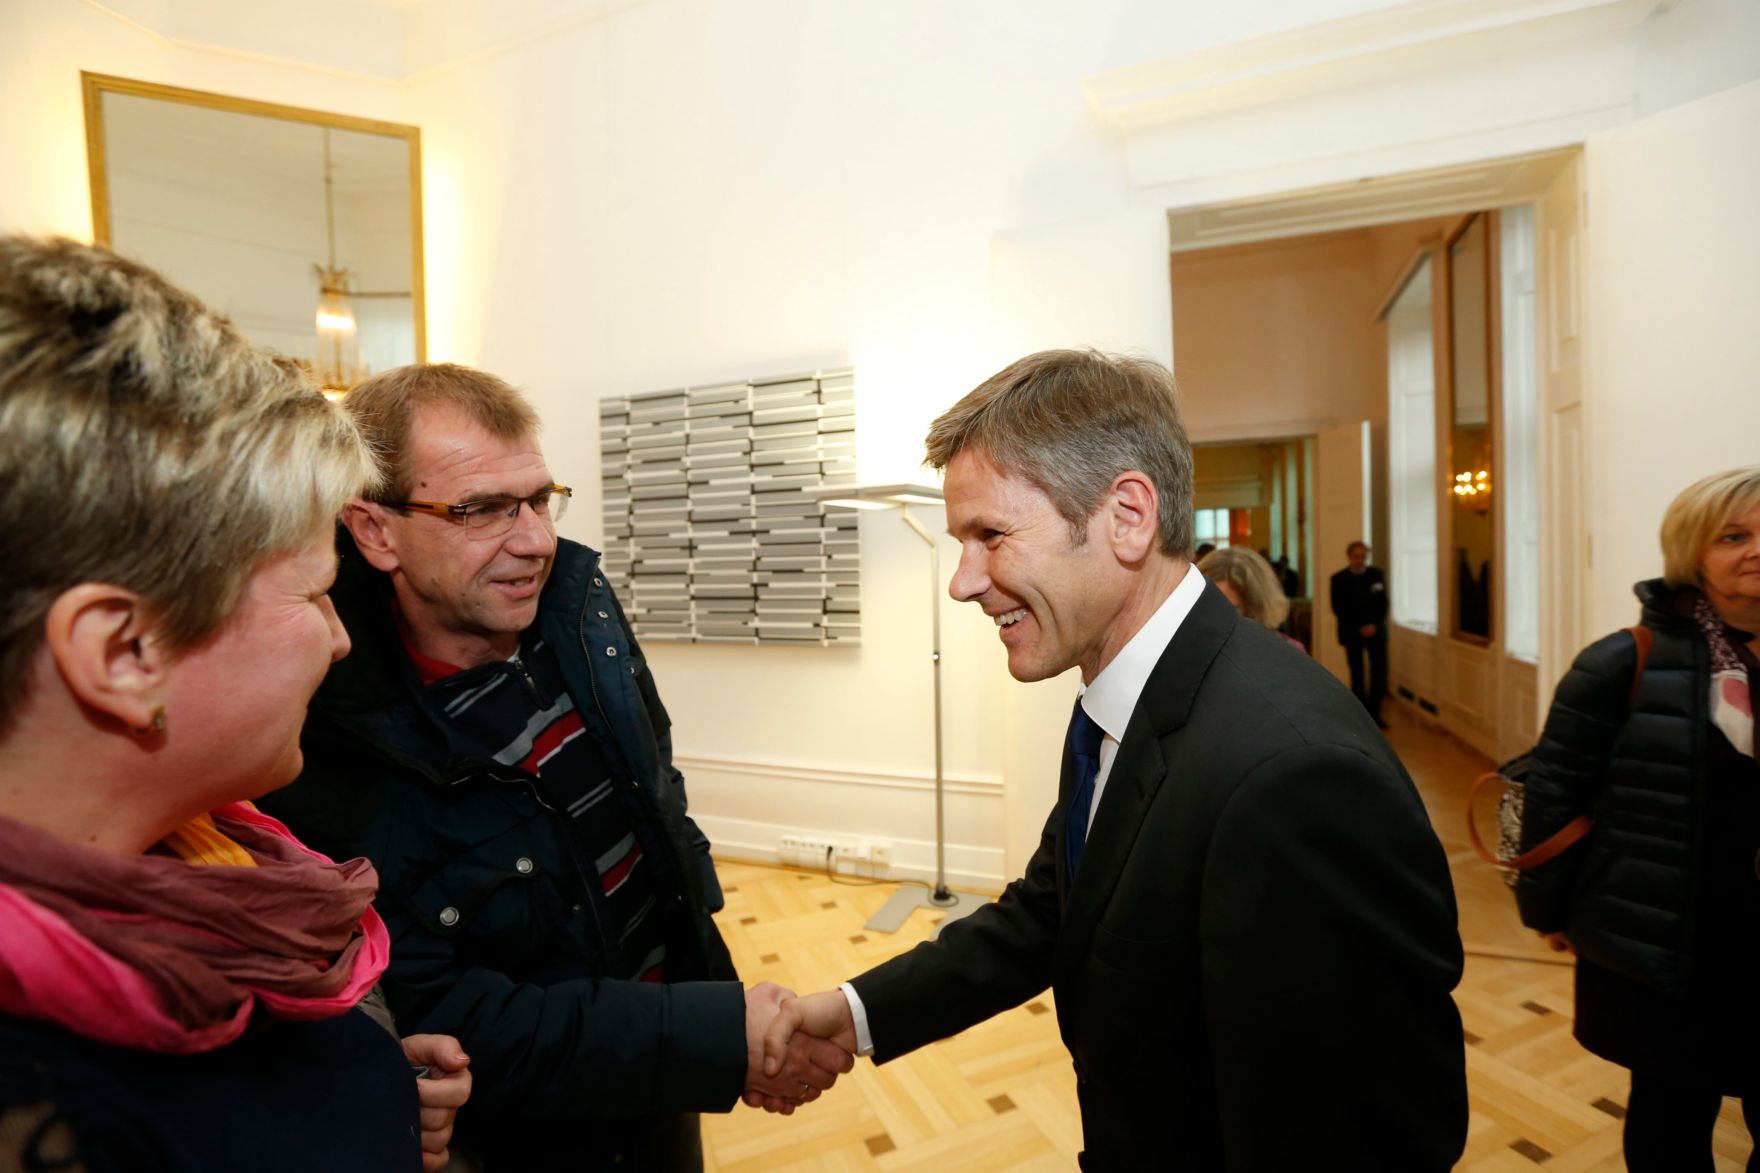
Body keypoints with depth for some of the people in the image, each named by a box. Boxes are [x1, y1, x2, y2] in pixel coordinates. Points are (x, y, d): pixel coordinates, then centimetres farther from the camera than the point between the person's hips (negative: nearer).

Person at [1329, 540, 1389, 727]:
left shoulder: (1377, 574, 4)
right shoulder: (1339, 579, -2)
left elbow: (1383, 603, 2)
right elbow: (1338, 609, -5)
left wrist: (1374, 625, -12)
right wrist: (1359, 627, -12)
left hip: (1376, 630, 2)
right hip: (1352, 633, -2)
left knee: (1379, 672, -3)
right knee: (1357, 674, 2)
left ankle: (1374, 713, 7)